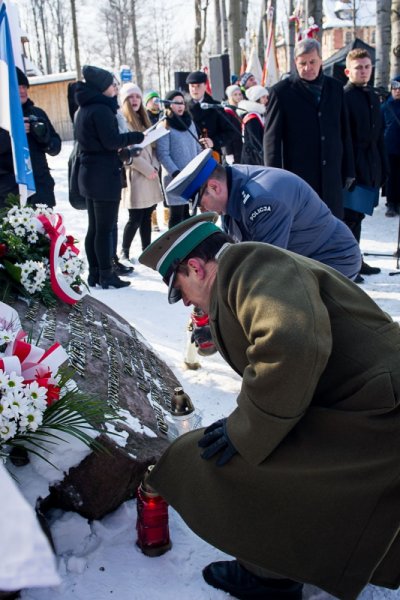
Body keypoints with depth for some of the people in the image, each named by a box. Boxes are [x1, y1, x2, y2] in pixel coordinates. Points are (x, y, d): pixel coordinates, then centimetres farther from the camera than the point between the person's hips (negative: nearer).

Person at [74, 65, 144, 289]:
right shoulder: (101, 109, -15)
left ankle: (95, 273, 19)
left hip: (89, 173, 10)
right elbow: (112, 141, -21)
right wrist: (137, 136, -9)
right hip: (105, 174, -10)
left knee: (94, 227, 13)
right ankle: (107, 275, 1)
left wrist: (122, 143, 7)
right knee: (106, 228, -4)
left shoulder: (83, 110, 15)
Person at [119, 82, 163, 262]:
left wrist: (155, 167, 0)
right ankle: (125, 251, 11)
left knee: (147, 216, 10)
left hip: (149, 176, 8)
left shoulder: (143, 120, 18)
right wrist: (147, 169, -15)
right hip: (135, 176, -8)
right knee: (135, 219, -5)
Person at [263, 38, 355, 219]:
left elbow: (345, 132, 14)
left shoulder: (335, 88, 11)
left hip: (332, 176, 4)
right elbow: (271, 138, -4)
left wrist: (348, 170, 13)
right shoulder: (281, 91, -2)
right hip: (298, 175, -4)